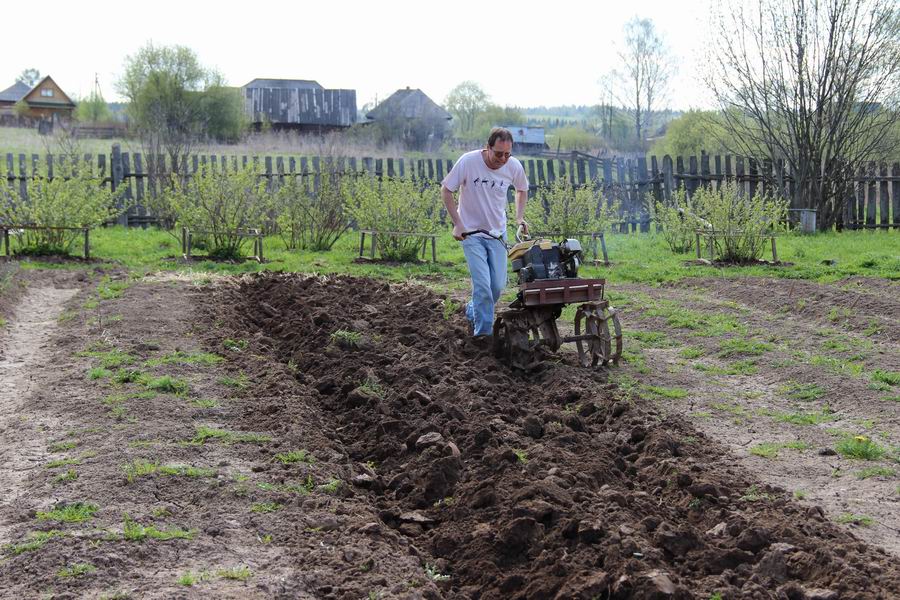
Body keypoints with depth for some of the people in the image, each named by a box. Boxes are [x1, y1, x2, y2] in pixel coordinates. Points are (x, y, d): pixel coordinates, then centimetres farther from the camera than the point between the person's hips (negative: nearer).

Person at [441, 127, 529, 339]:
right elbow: (446, 190, -9)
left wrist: (519, 217, 1)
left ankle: (473, 313, 32)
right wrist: (457, 223, -14)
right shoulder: (468, 161, -20)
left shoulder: (514, 166, -10)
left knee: (498, 285, 5)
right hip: (471, 232, -4)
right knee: (482, 284, -13)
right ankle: (483, 332, -1)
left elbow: (522, 190, 13)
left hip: (498, 233, 4)